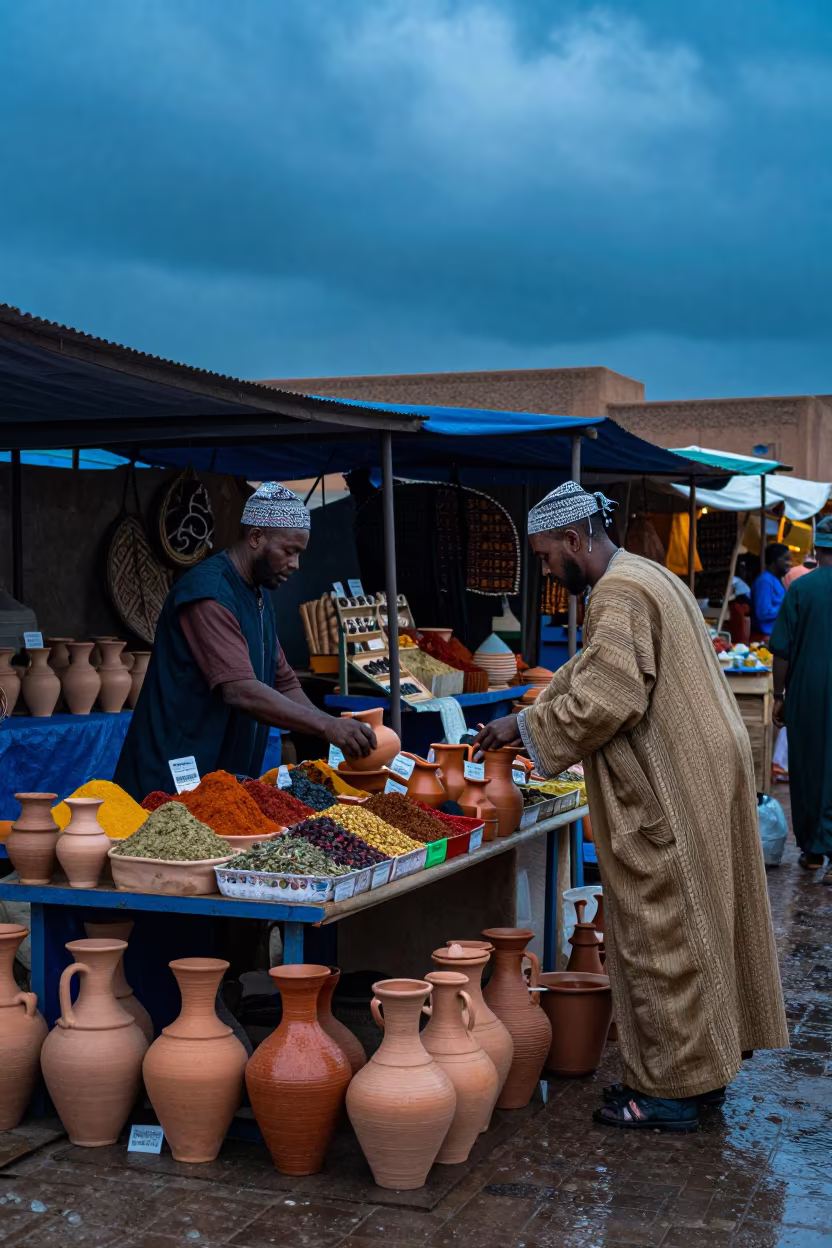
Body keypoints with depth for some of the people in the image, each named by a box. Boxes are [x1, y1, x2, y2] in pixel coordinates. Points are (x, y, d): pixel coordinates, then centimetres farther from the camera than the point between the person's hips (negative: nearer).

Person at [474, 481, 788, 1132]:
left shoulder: (619, 594, -17)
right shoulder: (650, 577, 16)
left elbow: (607, 699, -25)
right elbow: (595, 673, 22)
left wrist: (525, 725, -12)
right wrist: (533, 718, 13)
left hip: (666, 796, -10)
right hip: (696, 778, 10)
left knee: (660, 936, -1)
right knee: (694, 927, 16)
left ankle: (670, 1092, 8)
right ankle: (704, 1069, 27)